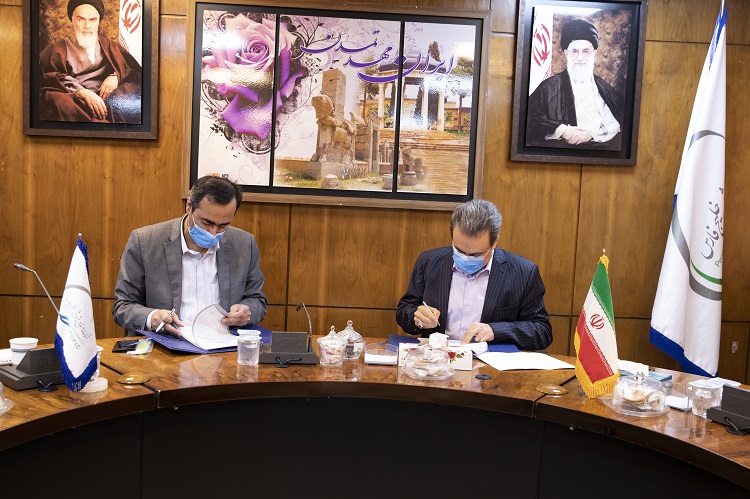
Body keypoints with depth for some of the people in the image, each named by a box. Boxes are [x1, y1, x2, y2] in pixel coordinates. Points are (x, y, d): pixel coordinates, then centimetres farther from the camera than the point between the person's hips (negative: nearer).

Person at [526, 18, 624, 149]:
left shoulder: (603, 87, 18)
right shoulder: (550, 86, 12)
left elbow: (616, 121, 6)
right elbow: (530, 117, 0)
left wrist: (591, 132, -12)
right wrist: (561, 130, -14)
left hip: (601, 144, 2)